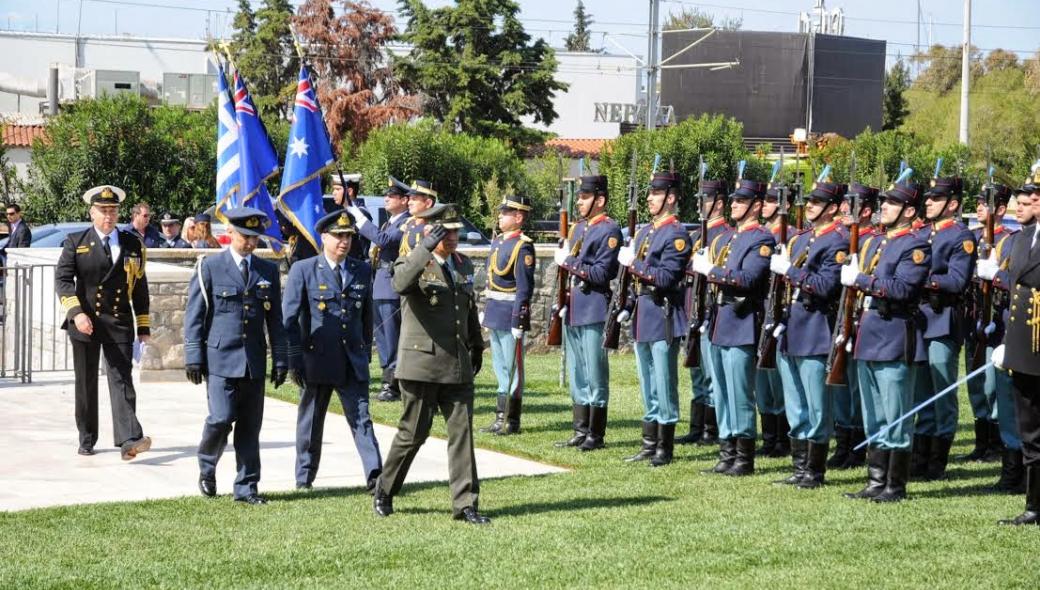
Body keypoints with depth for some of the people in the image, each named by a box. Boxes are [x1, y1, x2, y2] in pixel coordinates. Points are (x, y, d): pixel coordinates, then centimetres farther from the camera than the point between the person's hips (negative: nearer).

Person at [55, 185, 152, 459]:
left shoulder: (132, 244, 9)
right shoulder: (75, 242, 3)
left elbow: (139, 287, 13)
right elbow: (62, 279, -5)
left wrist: (143, 325, 11)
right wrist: (76, 312, -19)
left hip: (120, 323, 0)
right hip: (85, 321, 0)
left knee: (122, 380, -10)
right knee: (86, 383, 8)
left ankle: (129, 440, -20)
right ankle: (87, 440, 20)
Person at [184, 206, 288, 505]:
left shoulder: (268, 271, 11)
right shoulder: (210, 267, 0)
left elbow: (275, 319, 13)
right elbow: (194, 316, -1)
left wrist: (280, 359, 9)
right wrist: (194, 357, -6)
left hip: (254, 363, 4)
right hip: (220, 358, -4)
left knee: (250, 426, 4)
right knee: (221, 419, -12)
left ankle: (246, 487, 12)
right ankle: (207, 468, 15)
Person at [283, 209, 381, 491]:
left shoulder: (362, 270, 9)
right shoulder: (303, 270, -2)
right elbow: (289, 317, -4)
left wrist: (366, 351, 15)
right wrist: (294, 359, -8)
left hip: (353, 360, 2)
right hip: (317, 359, -2)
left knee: (361, 418, -6)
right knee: (310, 422, 9)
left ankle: (374, 475, -13)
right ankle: (304, 478, 19)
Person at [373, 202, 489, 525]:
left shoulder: (464, 265, 12)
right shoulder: (413, 263, -8)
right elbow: (400, 284, -33)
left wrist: (477, 346, 27)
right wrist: (427, 247, -39)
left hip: (457, 365, 5)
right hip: (422, 364, -5)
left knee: (462, 432, 0)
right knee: (413, 433, 3)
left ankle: (465, 503, 2)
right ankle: (384, 491, 22)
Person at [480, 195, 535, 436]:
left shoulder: (523, 246, -14)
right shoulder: (497, 242, 13)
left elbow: (525, 287, -17)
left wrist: (519, 321, -20)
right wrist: (486, 311, 19)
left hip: (510, 314, -9)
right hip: (495, 314, 9)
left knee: (512, 367, -2)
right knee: (500, 366, 14)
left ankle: (511, 421, 3)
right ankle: (501, 417, 21)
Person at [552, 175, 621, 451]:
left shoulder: (609, 230, -10)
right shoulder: (578, 228, 17)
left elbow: (601, 274, -17)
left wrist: (569, 262, -15)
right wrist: (563, 304, 18)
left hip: (594, 311, -9)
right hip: (573, 311, 9)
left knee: (595, 376, -4)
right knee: (577, 376, 12)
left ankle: (596, 435, 1)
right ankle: (580, 432, 18)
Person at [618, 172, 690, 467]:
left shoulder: (677, 234, -11)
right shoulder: (644, 231, 16)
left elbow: (666, 277, -19)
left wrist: (633, 264, -18)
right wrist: (628, 307, 17)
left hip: (663, 316, -9)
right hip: (642, 316, 9)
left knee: (664, 384, -5)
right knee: (647, 386, 13)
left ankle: (665, 448, 0)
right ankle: (649, 444, 20)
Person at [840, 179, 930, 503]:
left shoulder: (916, 246, -10)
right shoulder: (874, 243, 18)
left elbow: (902, 288, -23)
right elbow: (855, 281, 25)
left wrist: (859, 279, -19)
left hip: (895, 341, -9)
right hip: (869, 339, 9)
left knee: (895, 419, -4)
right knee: (873, 419, 12)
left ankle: (896, 486, 1)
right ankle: (875, 483, 18)